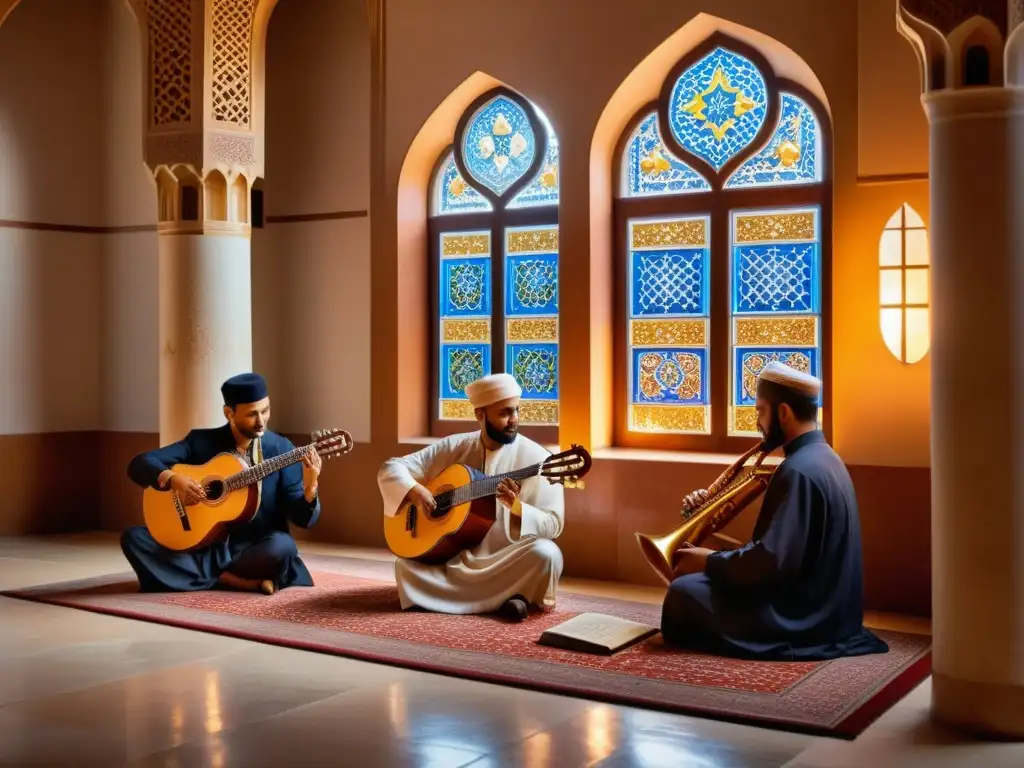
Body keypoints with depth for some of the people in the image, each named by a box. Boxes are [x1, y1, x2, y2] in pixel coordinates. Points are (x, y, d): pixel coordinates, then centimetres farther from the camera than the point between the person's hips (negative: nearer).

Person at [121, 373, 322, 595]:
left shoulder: (281, 449, -1)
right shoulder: (201, 441, 2)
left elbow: (303, 519, -4)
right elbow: (139, 464, -2)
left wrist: (310, 488, -26)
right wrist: (171, 478, -22)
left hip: (254, 552, -3)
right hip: (204, 547, 4)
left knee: (282, 546, -36)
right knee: (133, 537, -19)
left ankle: (209, 577, -13)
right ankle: (244, 582, -22)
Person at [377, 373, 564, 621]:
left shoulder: (535, 458, -6)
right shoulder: (454, 448, 3)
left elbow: (553, 524, -9)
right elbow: (390, 468, 4)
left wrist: (516, 506, -27)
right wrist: (414, 490, -17)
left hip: (507, 562, -3)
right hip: (455, 559, 3)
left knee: (545, 553, -33)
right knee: (406, 564, -23)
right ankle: (503, 598, -13)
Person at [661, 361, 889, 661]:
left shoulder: (799, 470, -22)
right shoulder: (823, 458, 11)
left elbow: (774, 562, -28)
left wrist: (709, 562, -14)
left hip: (804, 618, -10)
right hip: (826, 607, 10)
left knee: (684, 591, -11)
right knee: (704, 581, 19)